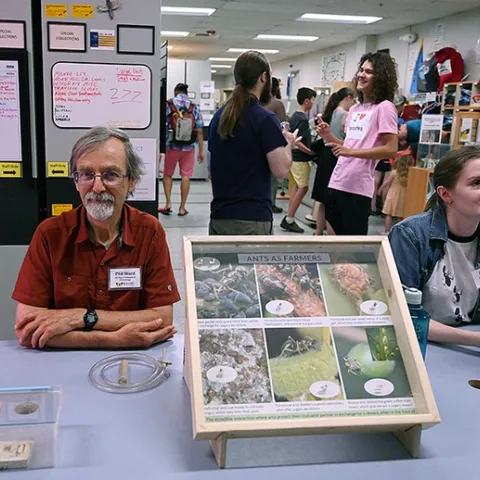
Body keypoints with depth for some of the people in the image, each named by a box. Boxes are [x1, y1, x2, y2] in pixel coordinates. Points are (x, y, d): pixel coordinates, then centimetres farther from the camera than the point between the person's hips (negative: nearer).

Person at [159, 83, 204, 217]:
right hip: (188, 147, 1)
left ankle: (168, 203, 5)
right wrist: (201, 151, 4)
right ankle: (182, 207, 5)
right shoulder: (194, 107, 3)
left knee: (167, 175, 14)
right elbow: (199, 131, 0)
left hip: (171, 146, 0)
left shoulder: (168, 105, 1)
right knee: (186, 176, 4)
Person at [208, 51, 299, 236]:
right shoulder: (264, 118, -13)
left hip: (218, 215, 7)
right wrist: (289, 144, 1)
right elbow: (281, 169, -16)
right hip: (251, 219, -7)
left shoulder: (219, 116, 10)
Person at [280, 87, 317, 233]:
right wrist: (312, 152, -19)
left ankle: (289, 218, 17)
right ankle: (289, 220, 0)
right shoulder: (303, 119, -18)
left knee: (297, 186, 13)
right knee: (303, 188, -4)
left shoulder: (295, 116, 10)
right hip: (301, 158, -10)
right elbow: (298, 142, -24)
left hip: (295, 157, 10)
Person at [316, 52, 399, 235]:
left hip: (357, 188, -8)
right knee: (337, 236, 17)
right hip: (336, 183, 8)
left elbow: (391, 149, -16)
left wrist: (351, 151, -21)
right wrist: (329, 136, 6)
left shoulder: (384, 107, -8)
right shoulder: (354, 109, 17)